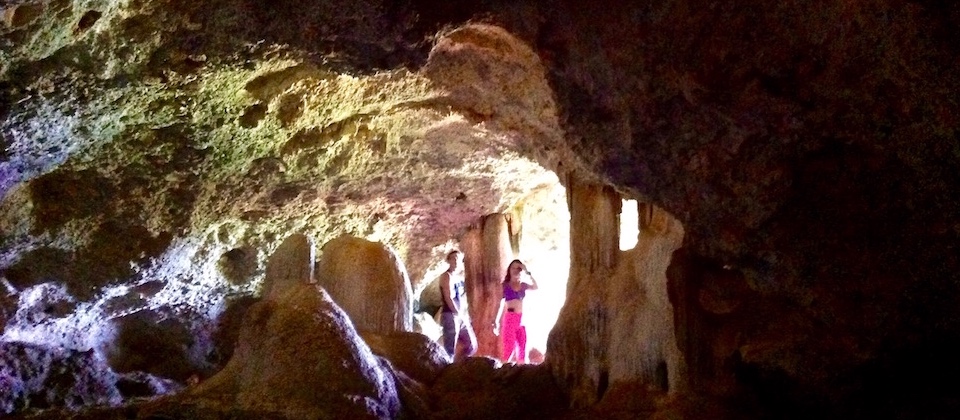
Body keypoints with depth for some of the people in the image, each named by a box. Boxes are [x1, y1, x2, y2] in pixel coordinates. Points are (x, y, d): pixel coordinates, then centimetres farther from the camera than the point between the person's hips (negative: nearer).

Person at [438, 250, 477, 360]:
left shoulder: (460, 277, 16)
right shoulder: (447, 276, -9)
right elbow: (448, 298, -17)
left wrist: (465, 314, 4)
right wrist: (459, 314, -16)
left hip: (462, 317, 8)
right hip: (450, 316, -8)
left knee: (472, 346, 10)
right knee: (450, 350, -9)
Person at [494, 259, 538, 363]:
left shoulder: (523, 285, 11)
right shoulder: (505, 285, 2)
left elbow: (536, 287, -7)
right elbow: (500, 304, 0)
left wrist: (528, 272, -7)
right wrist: (497, 322, -5)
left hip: (521, 319, 4)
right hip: (510, 318, -4)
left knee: (522, 349, 6)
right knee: (509, 348, -9)